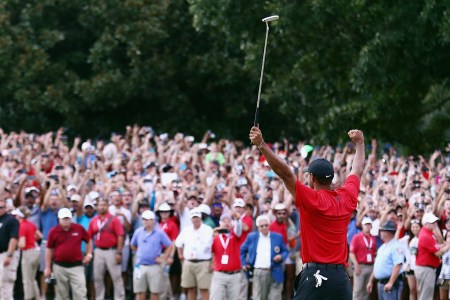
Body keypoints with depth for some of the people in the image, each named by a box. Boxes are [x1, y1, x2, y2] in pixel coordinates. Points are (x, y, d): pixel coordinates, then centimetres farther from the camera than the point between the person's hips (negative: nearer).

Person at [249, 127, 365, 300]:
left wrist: (261, 145, -18)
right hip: (342, 278, 6)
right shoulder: (347, 197, 9)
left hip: (315, 277, -6)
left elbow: (285, 173, -15)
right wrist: (359, 143, 45)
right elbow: (358, 170, 28)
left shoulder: (312, 199, -8)